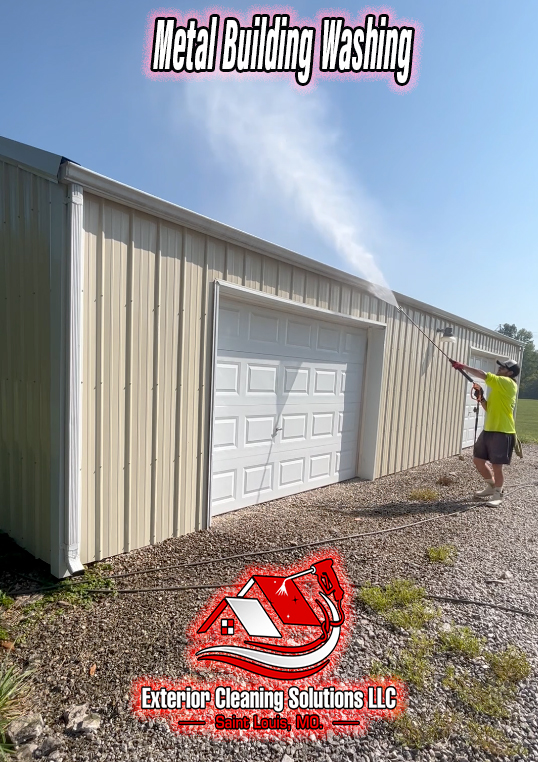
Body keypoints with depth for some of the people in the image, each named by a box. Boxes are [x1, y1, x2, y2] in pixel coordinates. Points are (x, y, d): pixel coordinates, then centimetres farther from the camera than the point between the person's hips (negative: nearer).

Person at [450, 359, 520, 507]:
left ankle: (498, 495, 20)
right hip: (489, 430, 9)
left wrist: (462, 366, -13)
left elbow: (483, 375, -19)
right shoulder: (499, 387, 18)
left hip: (502, 432, -9)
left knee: (496, 466, 0)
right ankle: (491, 486, 34)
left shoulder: (507, 383, -10)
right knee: (478, 460, 13)